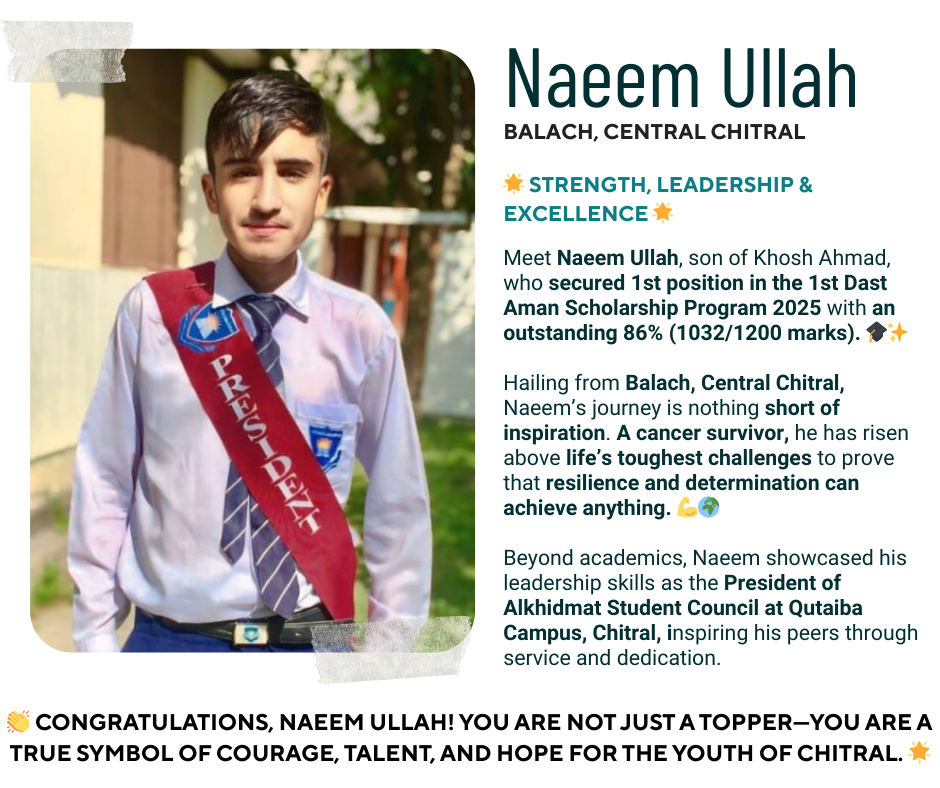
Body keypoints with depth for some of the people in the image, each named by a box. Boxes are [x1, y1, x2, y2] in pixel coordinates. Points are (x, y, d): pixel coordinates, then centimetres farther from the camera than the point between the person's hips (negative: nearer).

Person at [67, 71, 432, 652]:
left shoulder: (361, 329, -5)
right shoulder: (152, 311, -7)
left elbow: (399, 503, 3)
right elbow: (105, 483, -1)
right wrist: (96, 637, 2)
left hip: (311, 640, 1)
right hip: (171, 638, 0)